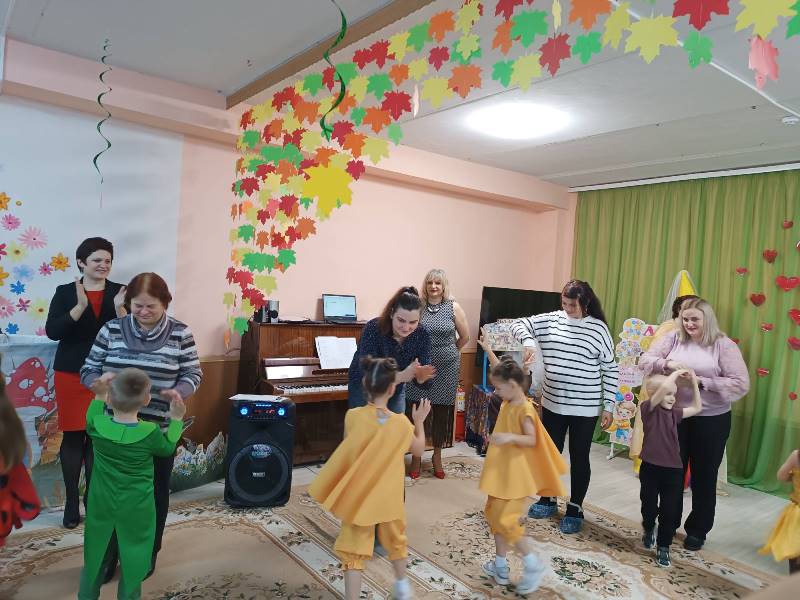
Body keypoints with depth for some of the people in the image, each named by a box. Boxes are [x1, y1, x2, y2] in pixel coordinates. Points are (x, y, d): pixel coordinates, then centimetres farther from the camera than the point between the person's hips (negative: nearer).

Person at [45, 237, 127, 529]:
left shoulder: (120, 291, 0)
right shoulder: (65, 292, 1)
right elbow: (52, 331, -11)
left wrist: (119, 309, -21)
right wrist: (80, 306, -22)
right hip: (71, 374, 0)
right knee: (73, 436, 6)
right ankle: (71, 502, 19)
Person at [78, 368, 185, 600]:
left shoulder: (97, 425, -16)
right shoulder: (150, 432, -23)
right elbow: (167, 448, -1)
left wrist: (99, 396, 12)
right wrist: (176, 418, -1)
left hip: (102, 506, 3)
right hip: (135, 510, -3)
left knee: (96, 555, 23)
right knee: (132, 559, 14)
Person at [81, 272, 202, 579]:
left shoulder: (180, 333, -6)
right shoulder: (111, 329, -2)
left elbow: (193, 374, -2)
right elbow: (87, 371, 2)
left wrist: (179, 392, -24)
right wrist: (101, 380, -20)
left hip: (159, 429, -1)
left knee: (155, 492, 14)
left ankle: (148, 553, 36)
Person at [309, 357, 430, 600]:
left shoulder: (353, 416, -17)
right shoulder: (401, 422, -15)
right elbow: (419, 449, 2)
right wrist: (419, 421, 14)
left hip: (358, 496, -1)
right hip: (388, 497, 2)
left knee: (353, 549, 10)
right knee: (396, 539, 26)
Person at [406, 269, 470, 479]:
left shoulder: (453, 307, -2)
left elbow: (465, 336, 7)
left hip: (446, 368, 0)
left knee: (442, 412, 10)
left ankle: (437, 456, 28)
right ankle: (416, 456, 21)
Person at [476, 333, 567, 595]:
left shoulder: (525, 410, -21)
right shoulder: (509, 401, 4)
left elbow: (532, 440, -24)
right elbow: (501, 370, 17)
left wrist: (510, 437, -38)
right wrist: (488, 350, 19)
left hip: (517, 476, -10)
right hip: (503, 474, 10)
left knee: (506, 521, -7)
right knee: (495, 516, 16)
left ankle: (534, 564, 11)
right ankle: (500, 566, 28)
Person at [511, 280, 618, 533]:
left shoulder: (598, 328, -6)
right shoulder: (550, 320, -1)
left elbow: (610, 370, -3)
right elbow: (519, 324, 1)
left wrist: (609, 406, -4)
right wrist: (529, 341, -20)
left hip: (585, 407, -3)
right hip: (553, 403, 3)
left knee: (579, 457, 9)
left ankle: (575, 509, 25)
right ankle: (548, 500, 35)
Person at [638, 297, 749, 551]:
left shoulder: (724, 345, -8)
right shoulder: (673, 339, -1)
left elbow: (741, 384, -13)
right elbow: (644, 360, -4)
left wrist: (702, 382, -21)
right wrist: (666, 363, -23)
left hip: (711, 420, -2)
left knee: (704, 476, 13)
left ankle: (697, 530, 32)